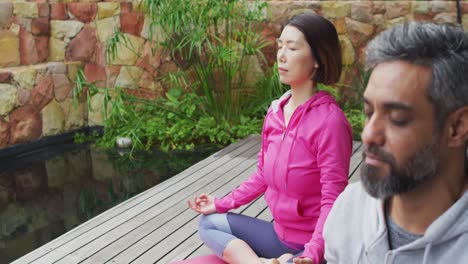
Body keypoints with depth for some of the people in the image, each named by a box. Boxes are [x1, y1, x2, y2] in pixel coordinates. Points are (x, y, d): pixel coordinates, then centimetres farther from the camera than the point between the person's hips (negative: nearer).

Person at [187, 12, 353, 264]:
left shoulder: (329, 120, -23)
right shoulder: (275, 111, -1)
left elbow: (332, 200, -23)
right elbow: (263, 174, 11)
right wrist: (222, 204, 7)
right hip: (281, 232, 8)